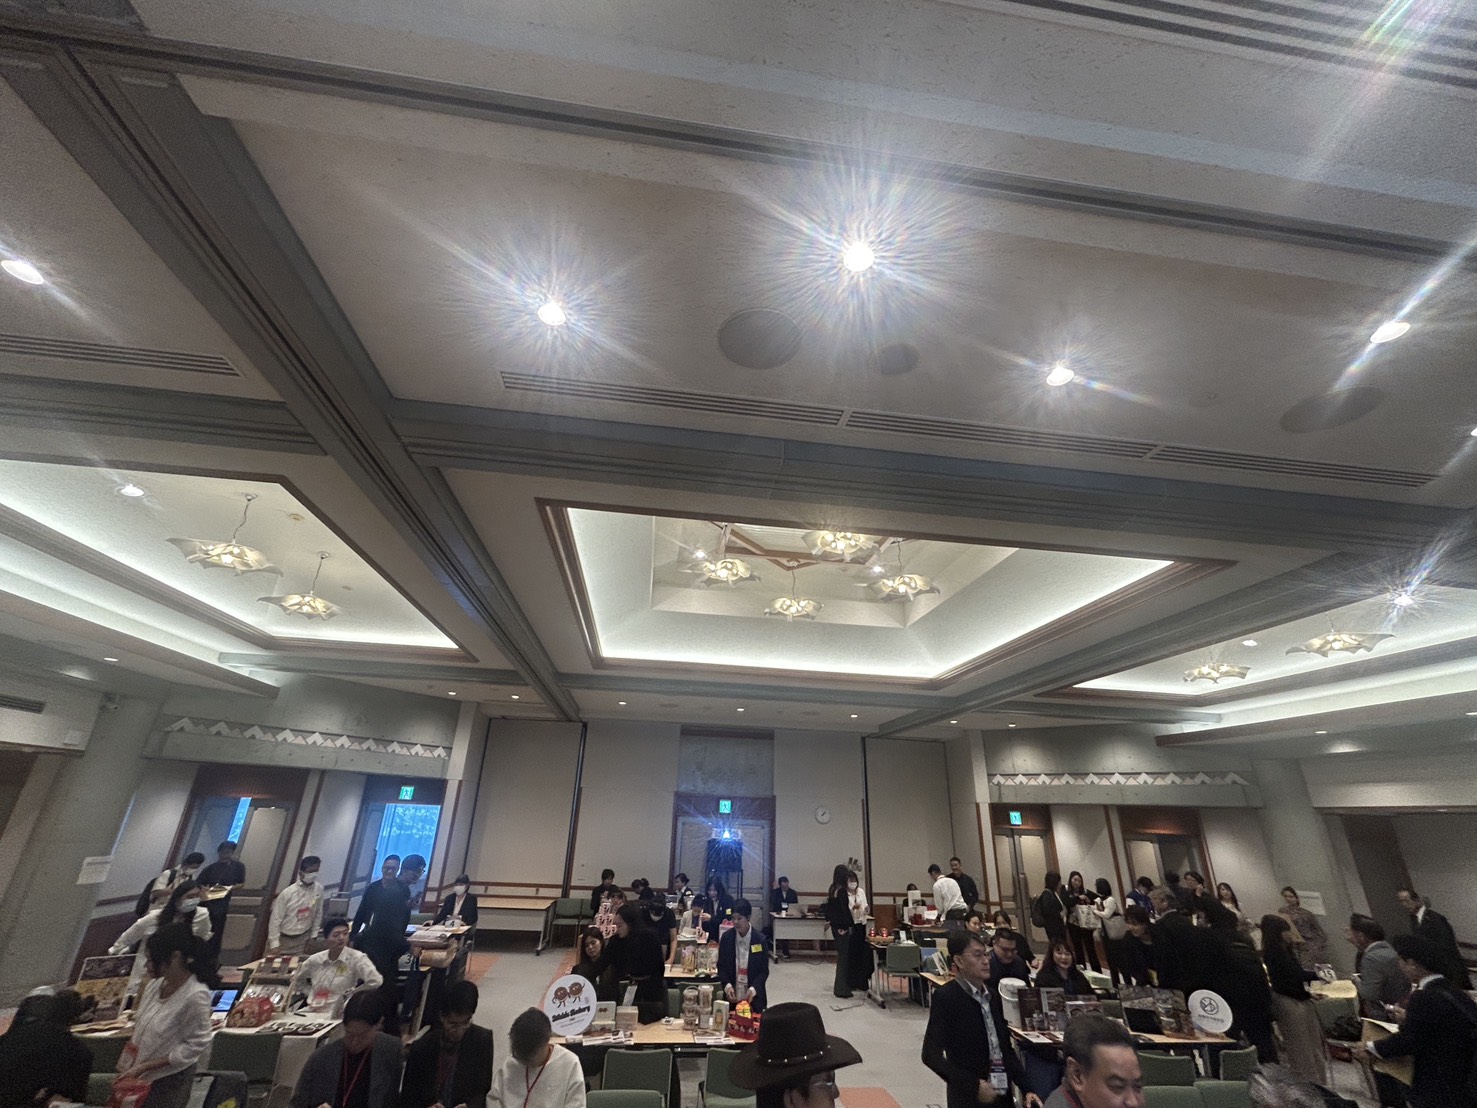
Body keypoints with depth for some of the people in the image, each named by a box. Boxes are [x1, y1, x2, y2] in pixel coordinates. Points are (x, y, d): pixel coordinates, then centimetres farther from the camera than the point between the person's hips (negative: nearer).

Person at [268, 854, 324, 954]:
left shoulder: (319, 889, -10)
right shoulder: (287, 893, -19)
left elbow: (318, 914, 1)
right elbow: (275, 919, -11)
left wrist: (313, 937, 4)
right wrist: (274, 944, -11)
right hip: (283, 939, -2)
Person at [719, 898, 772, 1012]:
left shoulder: (760, 940, -11)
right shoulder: (726, 937, -5)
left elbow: (764, 971, -5)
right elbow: (721, 966, 1)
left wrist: (753, 989, -19)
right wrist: (727, 985, -15)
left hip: (753, 996, -1)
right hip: (731, 995, 1)